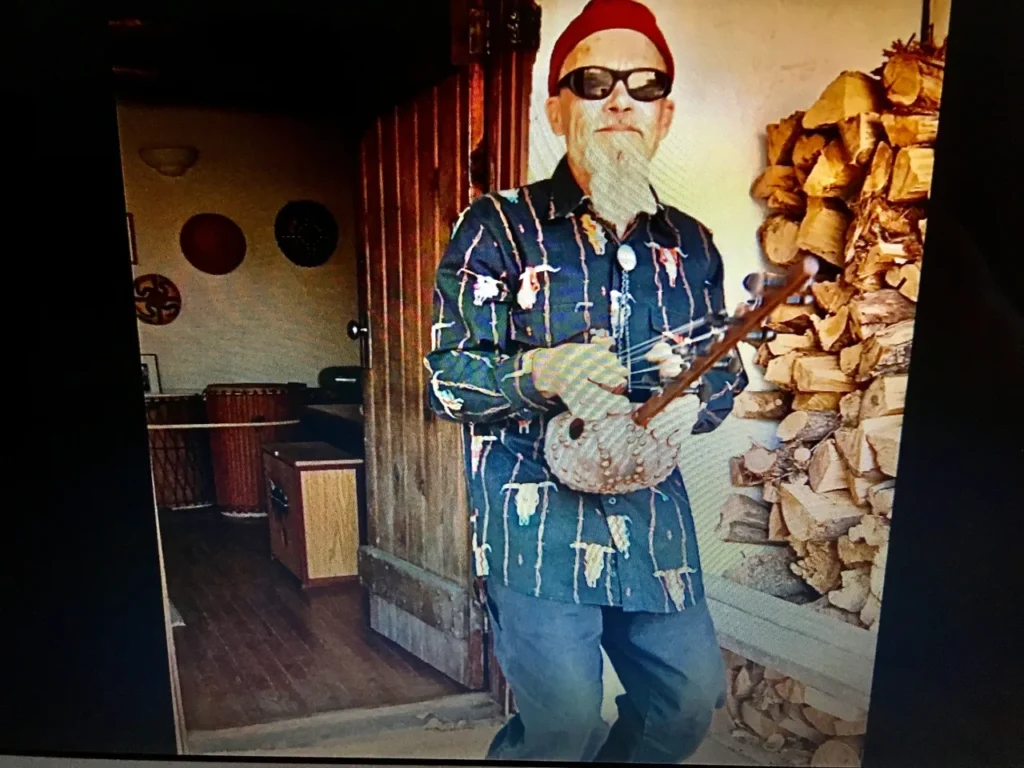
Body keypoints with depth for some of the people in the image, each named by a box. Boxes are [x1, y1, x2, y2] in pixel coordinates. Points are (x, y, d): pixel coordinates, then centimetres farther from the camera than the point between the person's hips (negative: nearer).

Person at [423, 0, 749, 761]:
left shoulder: (691, 244, 9)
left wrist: (693, 404, -9)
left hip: (655, 516, 5)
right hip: (535, 520, -4)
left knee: (692, 699, 12)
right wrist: (541, 372, -26)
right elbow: (446, 378, -8)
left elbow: (726, 370, 14)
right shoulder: (498, 227, -5)